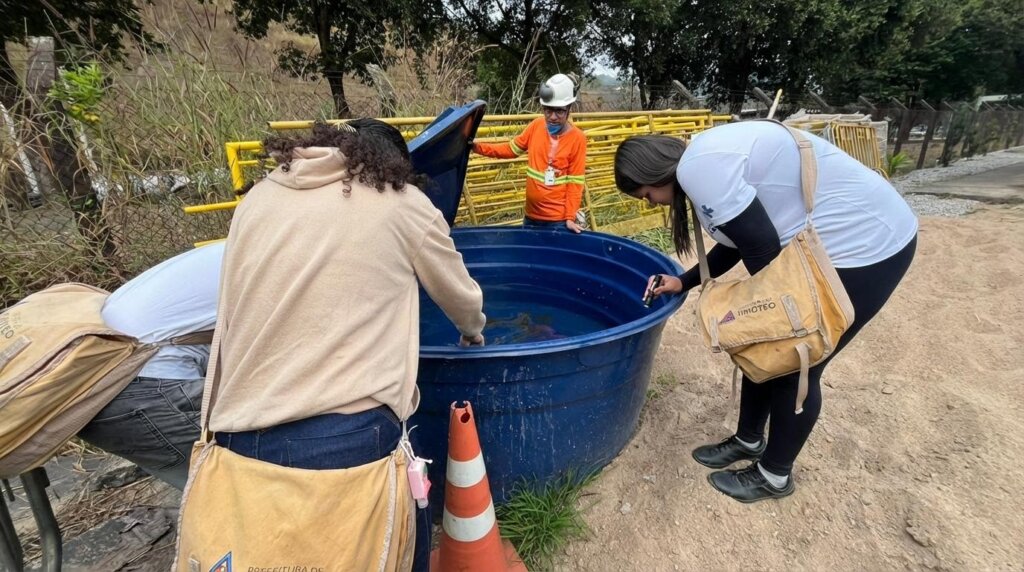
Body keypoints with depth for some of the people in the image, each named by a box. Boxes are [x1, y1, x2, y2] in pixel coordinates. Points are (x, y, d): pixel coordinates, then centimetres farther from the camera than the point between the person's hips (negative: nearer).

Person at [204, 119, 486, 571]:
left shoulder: (257, 200, 12)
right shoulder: (403, 203, 3)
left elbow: (230, 322, 13)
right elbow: (462, 298, 16)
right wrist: (474, 332, 38)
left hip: (240, 442, 5)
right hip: (352, 437, -4)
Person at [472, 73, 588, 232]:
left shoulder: (577, 138, -13)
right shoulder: (536, 126, 0)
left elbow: (575, 182, -12)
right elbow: (512, 149, 10)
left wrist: (570, 217, -16)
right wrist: (478, 147, 0)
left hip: (558, 220, -5)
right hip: (531, 215, 5)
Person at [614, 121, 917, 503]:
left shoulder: (698, 166, -24)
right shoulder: (707, 157, 7)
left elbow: (762, 246, -23)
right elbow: (737, 242, 14)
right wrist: (684, 282, 11)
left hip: (864, 247, -9)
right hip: (822, 241, 10)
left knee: (795, 365, 3)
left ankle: (775, 475, 25)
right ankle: (749, 440, 35)